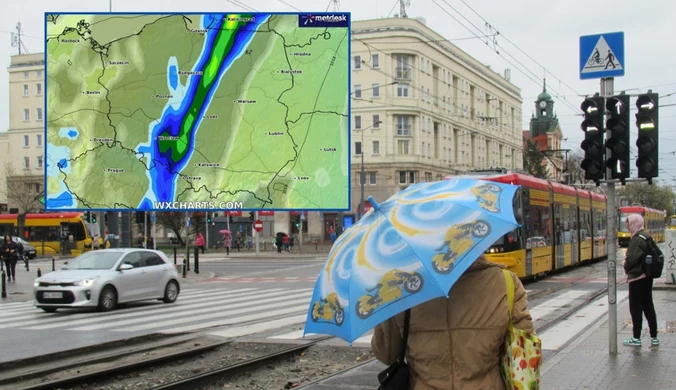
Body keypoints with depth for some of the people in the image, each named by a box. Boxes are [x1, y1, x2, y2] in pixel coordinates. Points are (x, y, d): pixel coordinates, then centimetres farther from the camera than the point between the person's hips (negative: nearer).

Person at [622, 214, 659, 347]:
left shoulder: (637, 239, -19)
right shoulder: (646, 237, 11)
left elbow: (632, 258, -24)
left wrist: (626, 266, -3)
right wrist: (627, 262, 10)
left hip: (637, 277, -9)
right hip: (647, 276, 9)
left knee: (635, 308, 0)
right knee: (648, 307, 13)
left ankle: (636, 338, 6)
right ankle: (654, 337, 18)